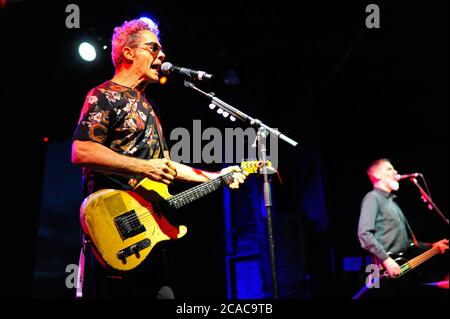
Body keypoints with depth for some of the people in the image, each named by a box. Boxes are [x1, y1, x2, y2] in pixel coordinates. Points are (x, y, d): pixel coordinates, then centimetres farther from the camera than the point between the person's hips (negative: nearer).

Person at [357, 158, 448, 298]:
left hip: (403, 266, 9)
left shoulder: (392, 201, 24)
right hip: (390, 270, -9)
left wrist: (430, 246, 20)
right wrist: (386, 259, -24)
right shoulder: (373, 198, -4)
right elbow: (364, 234, -19)